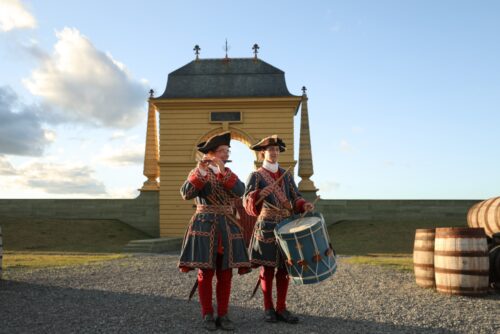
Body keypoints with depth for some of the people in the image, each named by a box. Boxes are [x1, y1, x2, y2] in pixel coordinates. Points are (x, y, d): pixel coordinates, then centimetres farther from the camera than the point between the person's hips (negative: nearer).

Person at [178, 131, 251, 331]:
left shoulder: (230, 174, 13)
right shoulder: (198, 173, 1)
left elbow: (240, 191, -8)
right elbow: (186, 194, -16)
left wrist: (223, 171, -16)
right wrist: (201, 172, -25)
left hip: (227, 227, 4)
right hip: (205, 226, -4)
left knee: (225, 274, 4)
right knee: (206, 273, -1)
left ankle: (223, 315, 13)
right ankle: (207, 316, 10)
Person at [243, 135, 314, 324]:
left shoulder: (287, 175, 12)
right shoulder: (256, 176, -1)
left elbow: (295, 197, 8)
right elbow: (248, 201, -13)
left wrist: (304, 205, -13)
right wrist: (260, 194, -33)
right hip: (267, 227, -4)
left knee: (284, 268, 5)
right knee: (268, 268, 1)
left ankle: (281, 308, 14)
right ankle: (268, 309, 13)